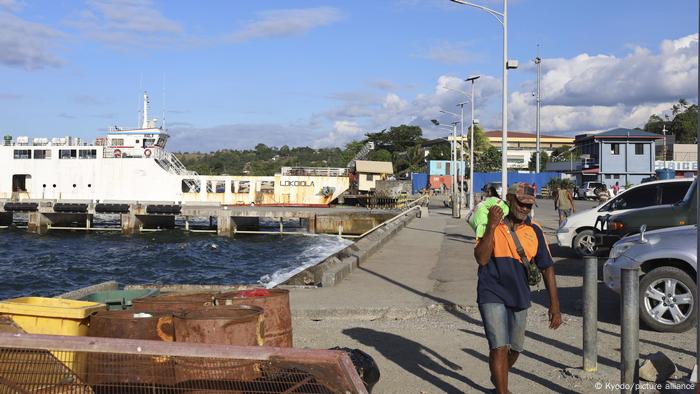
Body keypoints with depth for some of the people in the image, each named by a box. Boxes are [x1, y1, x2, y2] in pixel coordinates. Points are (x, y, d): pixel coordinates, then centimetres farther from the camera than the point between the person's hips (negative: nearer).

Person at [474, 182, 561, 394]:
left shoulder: (534, 231, -1)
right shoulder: (491, 226, -8)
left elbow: (547, 267, 1)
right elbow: (481, 259, -18)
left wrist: (554, 304, -3)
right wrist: (492, 227, -27)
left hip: (519, 297, 5)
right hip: (492, 295, -4)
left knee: (515, 349, 18)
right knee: (499, 348, -14)